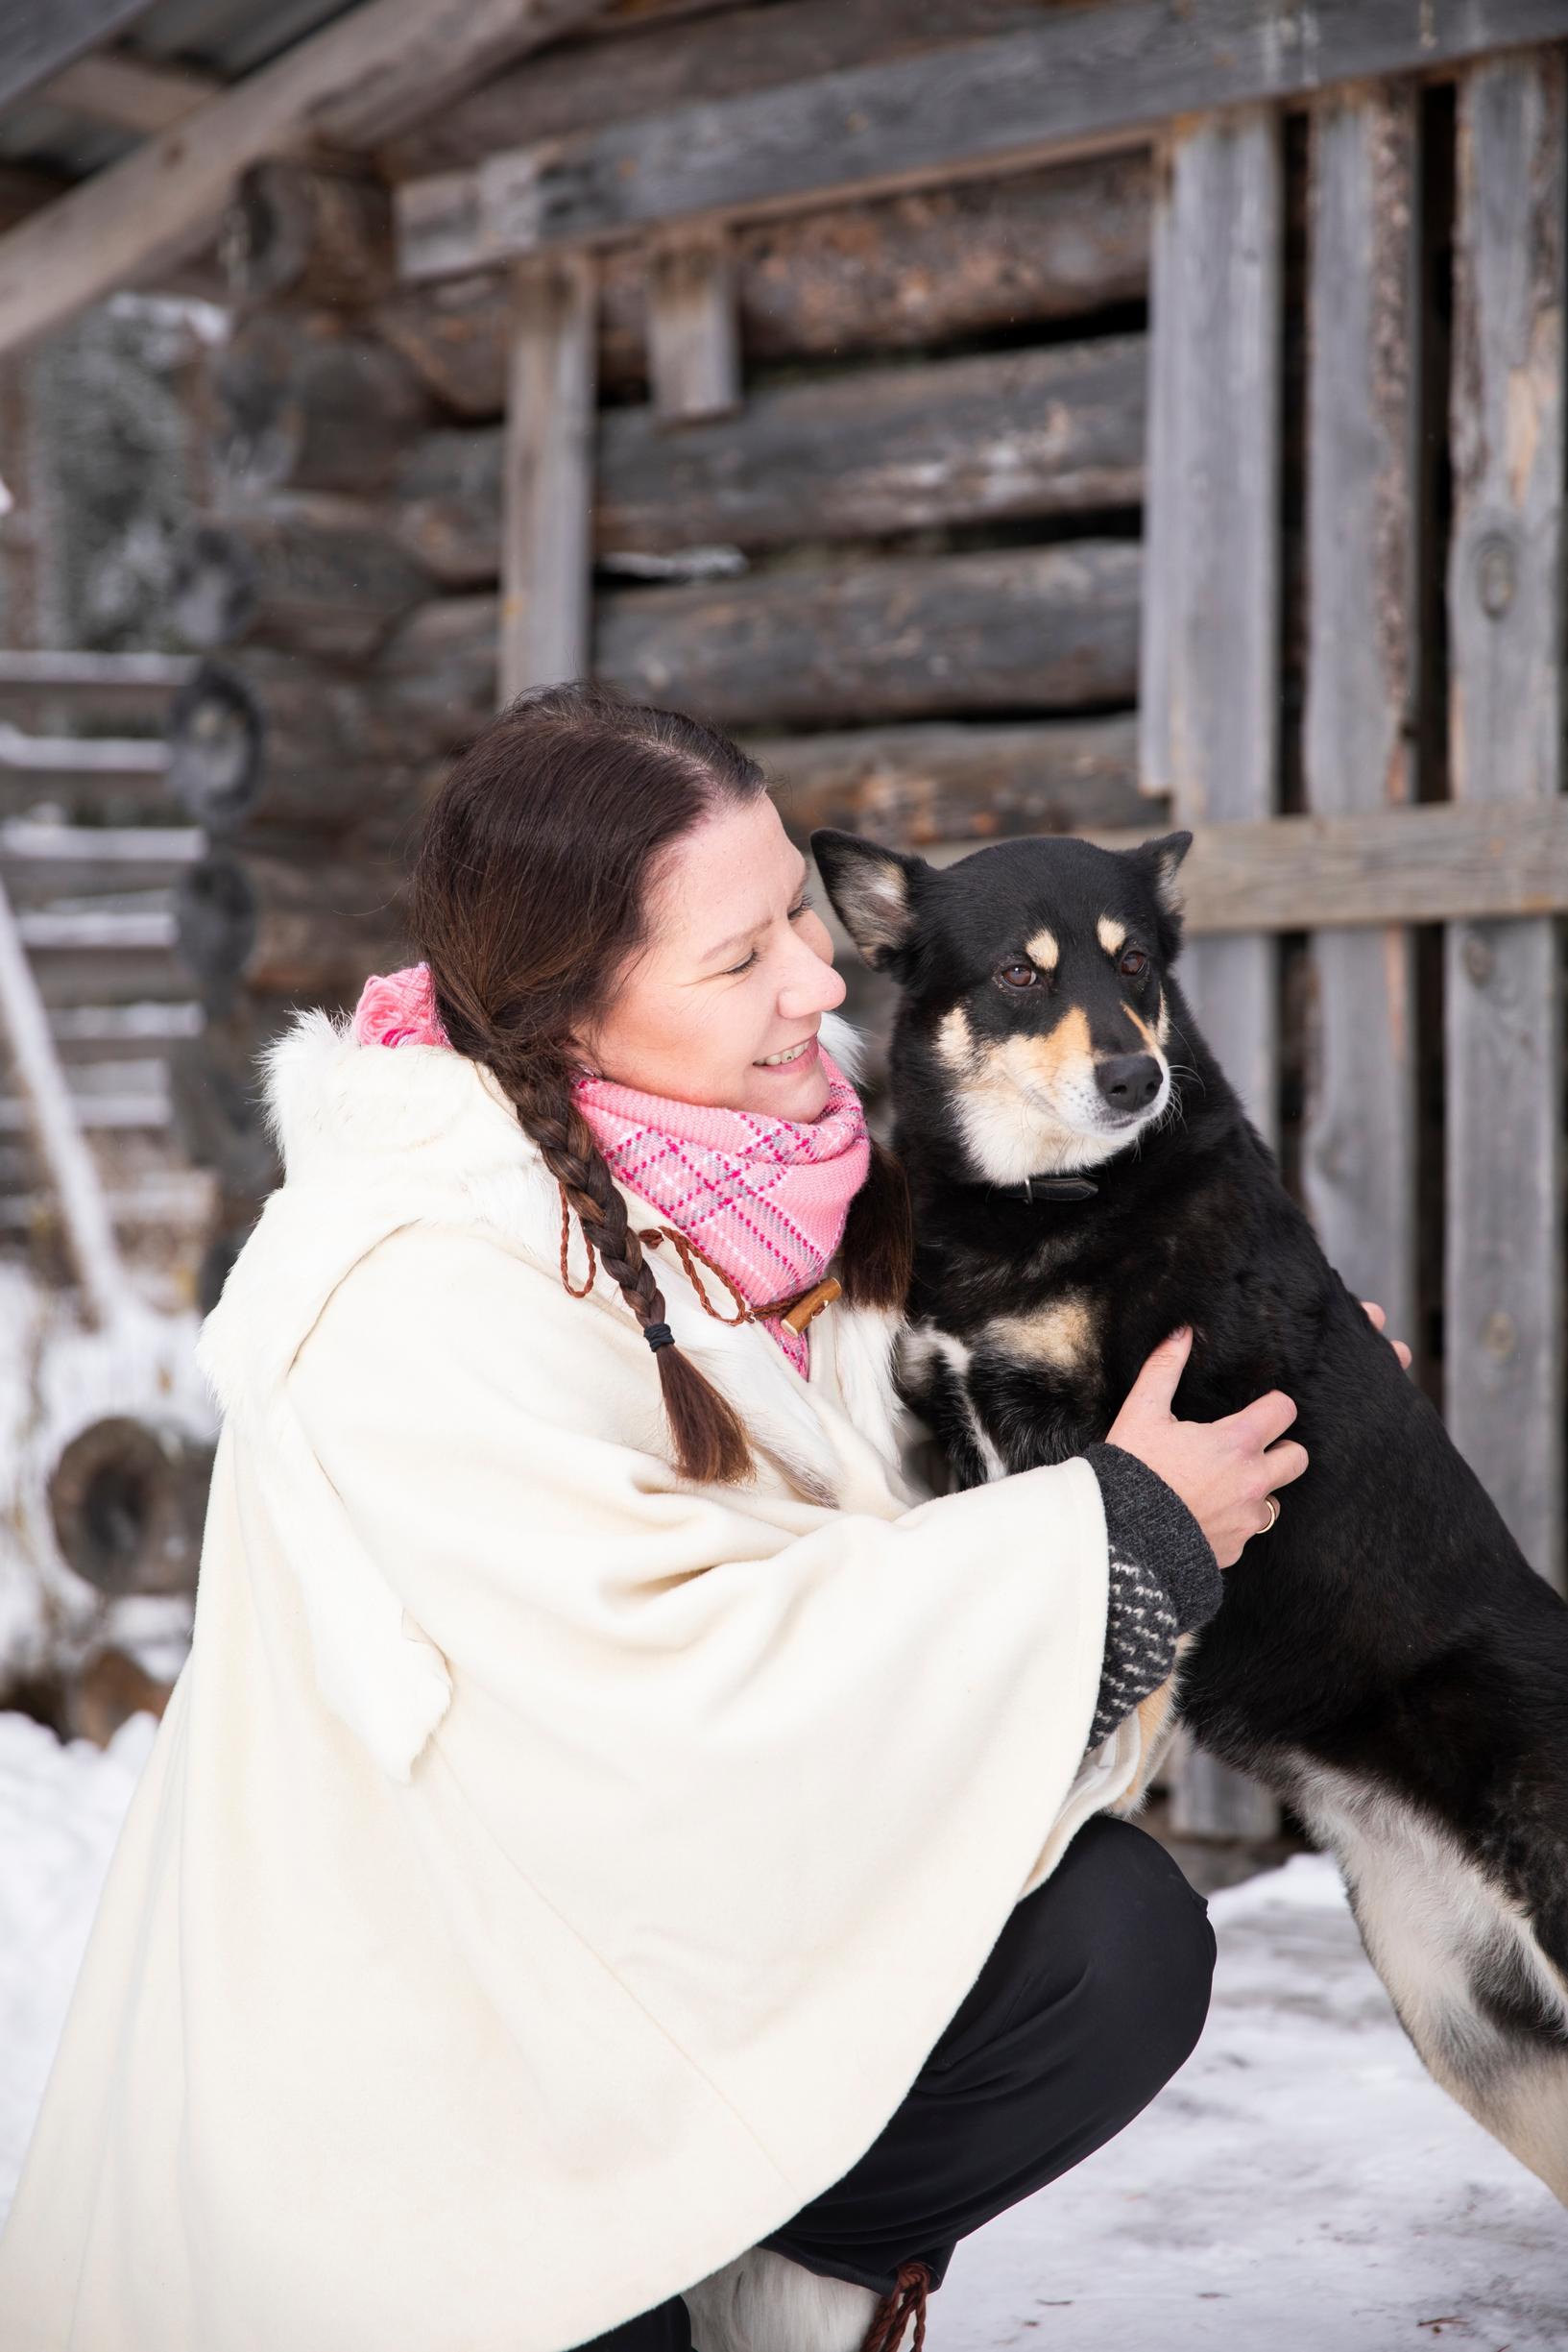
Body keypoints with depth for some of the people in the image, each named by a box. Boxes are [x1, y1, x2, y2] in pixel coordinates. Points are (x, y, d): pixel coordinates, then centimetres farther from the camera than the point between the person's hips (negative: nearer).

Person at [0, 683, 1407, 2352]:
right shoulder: (411, 1296, -25)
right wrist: (1120, 1530, -20)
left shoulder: (773, 1164, 0)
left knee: (1118, 1938, -14)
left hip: (675, 1926, 7)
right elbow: (698, 1682, -30)